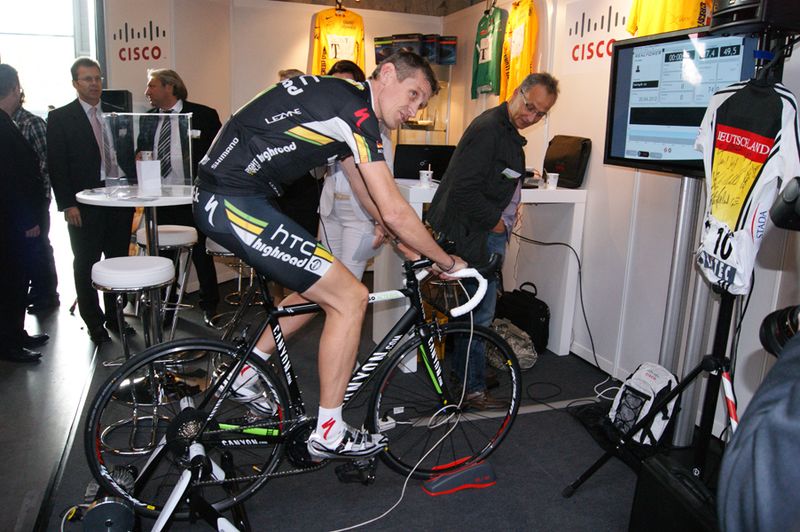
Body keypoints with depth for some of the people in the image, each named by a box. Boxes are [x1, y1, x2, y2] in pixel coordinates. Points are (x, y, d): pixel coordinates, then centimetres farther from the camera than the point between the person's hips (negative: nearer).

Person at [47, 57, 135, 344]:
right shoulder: (60, 118, 0)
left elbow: (128, 154, 15)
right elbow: (57, 165, -5)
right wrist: (68, 204, -12)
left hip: (120, 199, 4)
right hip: (84, 203, -4)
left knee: (118, 260, 10)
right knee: (86, 264, 6)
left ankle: (114, 316, 24)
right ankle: (94, 322, 18)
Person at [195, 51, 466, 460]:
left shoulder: (340, 98, 17)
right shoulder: (356, 113, -14)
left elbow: (364, 191, 26)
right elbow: (394, 211, -18)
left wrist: (400, 239, 30)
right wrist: (448, 263, -4)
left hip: (219, 199, 10)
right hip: (236, 203, -10)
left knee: (319, 288, 20)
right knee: (350, 298, -7)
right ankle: (328, 434, 6)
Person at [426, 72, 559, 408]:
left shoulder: (509, 131, 15)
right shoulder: (488, 127, -18)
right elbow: (464, 190, -25)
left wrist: (502, 222, 12)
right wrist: (495, 222, -14)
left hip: (492, 233, 10)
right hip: (478, 236, -10)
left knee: (477, 309, 18)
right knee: (479, 314, -3)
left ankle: (464, 371, 33)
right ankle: (472, 388, 10)